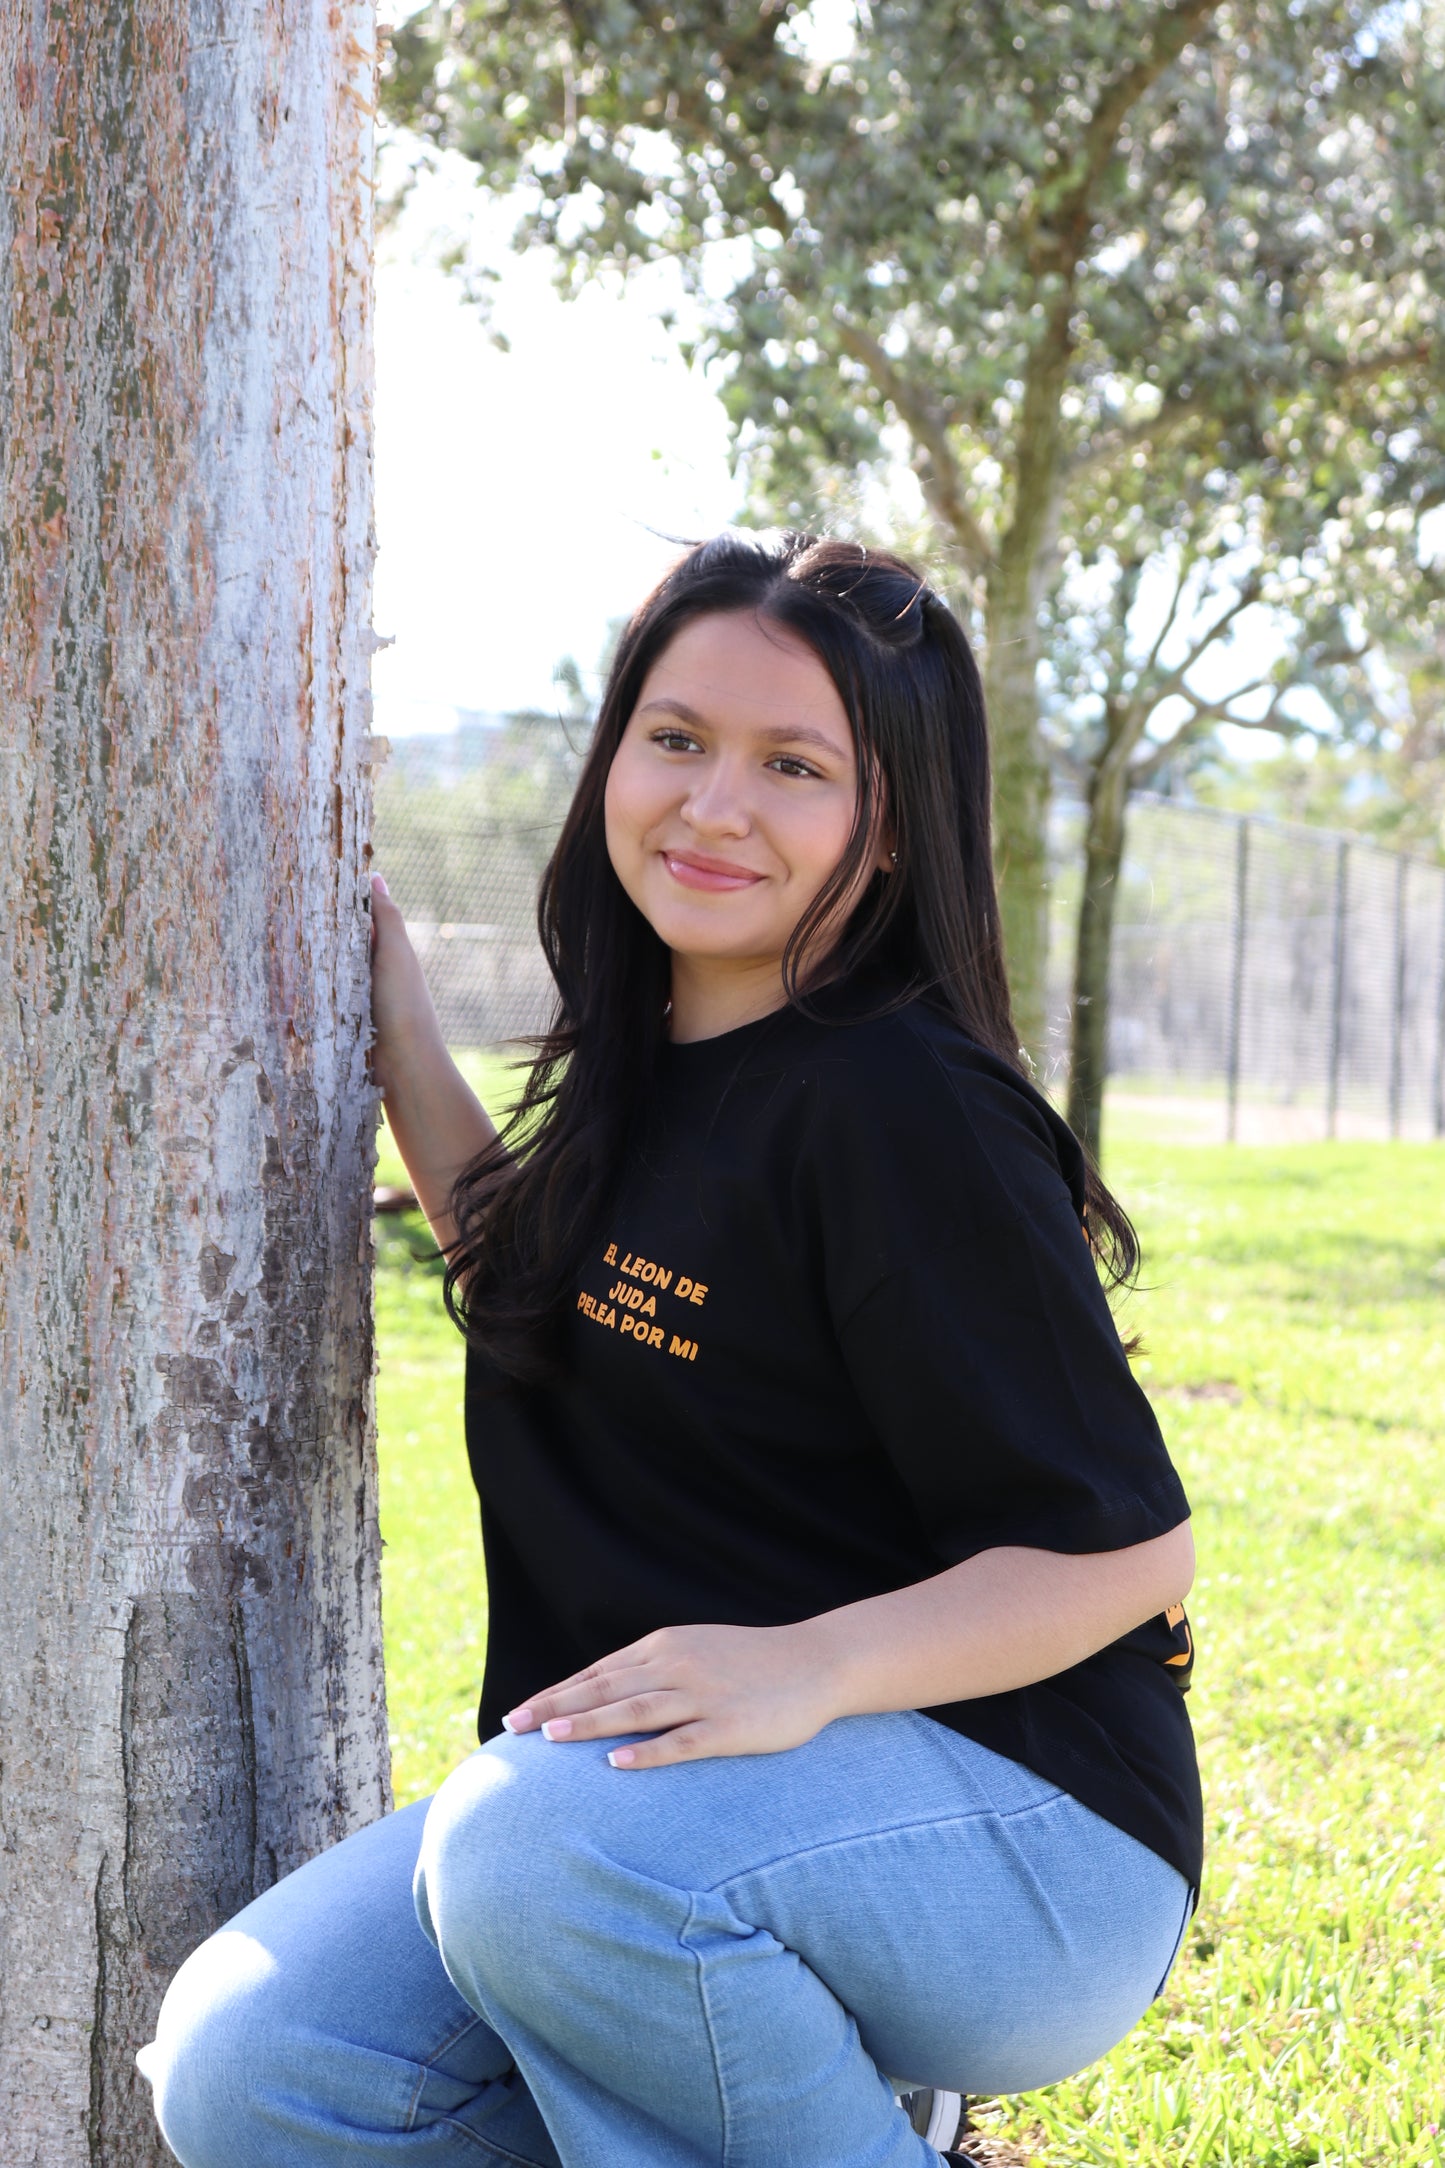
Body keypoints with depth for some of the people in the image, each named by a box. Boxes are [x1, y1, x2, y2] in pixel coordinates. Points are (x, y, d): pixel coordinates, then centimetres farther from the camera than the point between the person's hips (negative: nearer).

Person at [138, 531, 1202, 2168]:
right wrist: (398, 1038, 21)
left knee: (540, 1845, -37)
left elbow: (1124, 1547, -18)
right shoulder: (650, 1075, 9)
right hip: (650, 1815, 8)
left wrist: (812, 1666, -32)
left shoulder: (898, 1112, -17)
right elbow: (544, 1284, 30)